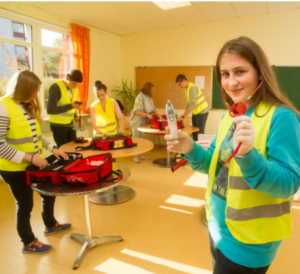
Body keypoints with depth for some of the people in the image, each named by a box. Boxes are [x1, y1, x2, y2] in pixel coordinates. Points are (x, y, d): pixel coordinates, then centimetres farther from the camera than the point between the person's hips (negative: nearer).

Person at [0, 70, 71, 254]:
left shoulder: (28, 106, 5)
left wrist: (52, 148, 2)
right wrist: (30, 157, -24)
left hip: (34, 164, 8)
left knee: (49, 193, 20)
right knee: (25, 205, 9)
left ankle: (50, 225, 47)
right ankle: (29, 243, 33)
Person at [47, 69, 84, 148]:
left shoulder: (74, 88, 7)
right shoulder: (56, 87, -15)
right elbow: (50, 110, -19)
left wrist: (76, 117, 0)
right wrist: (70, 106, -24)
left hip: (70, 125, 7)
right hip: (58, 126, -6)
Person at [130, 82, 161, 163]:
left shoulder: (149, 98, 5)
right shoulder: (140, 97, -17)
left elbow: (153, 109, 15)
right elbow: (137, 111, -21)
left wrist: (158, 115, 2)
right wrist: (147, 115, -26)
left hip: (143, 121, 7)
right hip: (137, 120, -7)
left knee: (141, 138, 13)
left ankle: (140, 155, 21)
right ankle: (135, 156, 6)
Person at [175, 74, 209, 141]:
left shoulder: (192, 88, -21)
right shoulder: (187, 88, 8)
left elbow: (192, 105, -27)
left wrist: (183, 116, -25)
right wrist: (184, 115, 7)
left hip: (202, 112, -9)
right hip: (195, 113, 9)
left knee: (200, 133, -4)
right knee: (194, 133, 14)